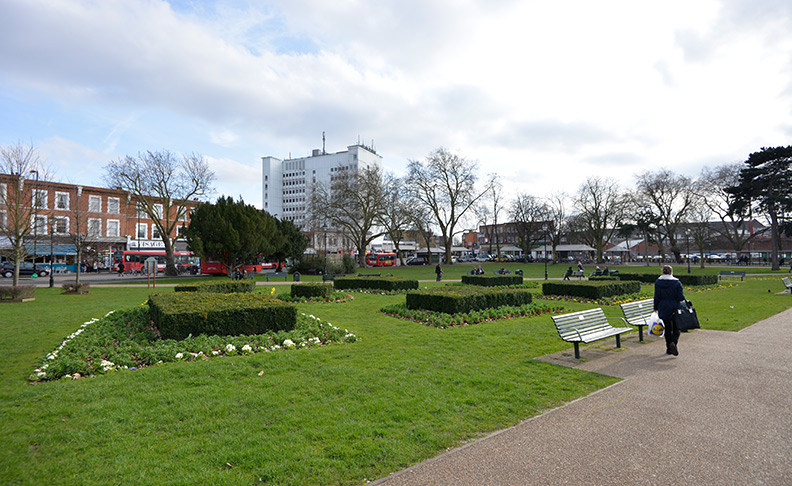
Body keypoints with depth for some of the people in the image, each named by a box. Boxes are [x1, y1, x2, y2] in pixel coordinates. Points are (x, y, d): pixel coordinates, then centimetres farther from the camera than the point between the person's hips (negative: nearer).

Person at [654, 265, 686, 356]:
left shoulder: (658, 282, 0)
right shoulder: (677, 282, -6)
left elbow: (656, 297, 1)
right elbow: (681, 297, -6)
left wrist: (656, 308, 8)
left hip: (663, 309, 2)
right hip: (674, 309, -2)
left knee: (667, 328, 13)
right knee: (676, 328, 9)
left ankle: (669, 349, 16)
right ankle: (673, 342, -18)